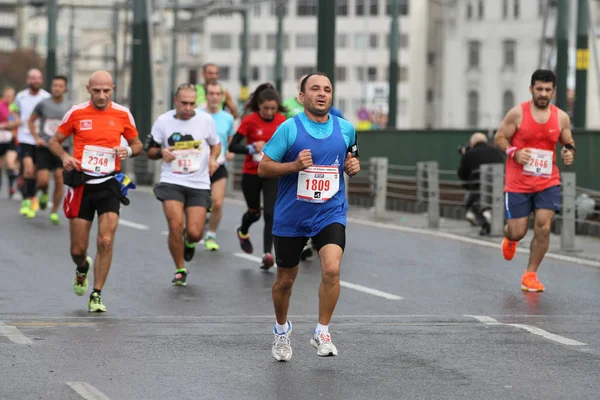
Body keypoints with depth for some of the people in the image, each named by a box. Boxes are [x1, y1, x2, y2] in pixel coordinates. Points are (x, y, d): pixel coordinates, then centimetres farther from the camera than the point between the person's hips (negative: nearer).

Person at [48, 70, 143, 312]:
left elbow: (137, 144, 14)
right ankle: (82, 268, 40)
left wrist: (128, 151, -10)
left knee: (106, 241, -14)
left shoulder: (123, 114, 1)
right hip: (81, 184, 0)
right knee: (78, 249, 3)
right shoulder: (76, 113, -1)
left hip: (109, 184, 0)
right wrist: (64, 156, -13)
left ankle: (97, 295, -2)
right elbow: (54, 141, 8)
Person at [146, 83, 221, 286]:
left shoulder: (205, 120, 0)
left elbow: (216, 144, 17)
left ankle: (189, 242, 33)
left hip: (199, 184, 1)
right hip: (171, 182, 0)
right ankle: (180, 271, 4)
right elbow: (150, 150, 9)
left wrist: (213, 159, -4)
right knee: (176, 225, -17)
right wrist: (161, 152, -13)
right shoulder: (163, 121, -1)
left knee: (194, 233, -8)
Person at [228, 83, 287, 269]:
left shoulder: (282, 120, -3)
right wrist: (253, 148, -28)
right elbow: (233, 146, -15)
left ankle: (267, 253, -13)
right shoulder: (250, 120, -13)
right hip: (251, 173, -1)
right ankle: (243, 232, 47)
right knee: (254, 212, 13)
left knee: (271, 214, -12)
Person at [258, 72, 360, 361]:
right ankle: (281, 330, 38)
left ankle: (322, 333, -7)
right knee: (285, 280, 11)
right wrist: (294, 165, -22)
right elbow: (263, 167, -6)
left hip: (330, 214, 1)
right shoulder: (289, 128, -9)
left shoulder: (345, 128, 2)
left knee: (331, 269, -22)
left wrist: (353, 165, -2)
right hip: (291, 216, -1)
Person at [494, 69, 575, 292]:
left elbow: (568, 143, 14)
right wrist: (514, 152, -20)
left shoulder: (561, 118, 2)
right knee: (518, 232, 0)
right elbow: (499, 138, -2)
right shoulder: (517, 113, -7)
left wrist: (569, 153, -10)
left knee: (543, 227, -12)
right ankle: (510, 238, 41)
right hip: (518, 183, -2)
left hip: (548, 182, 2)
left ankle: (531, 274, 4)